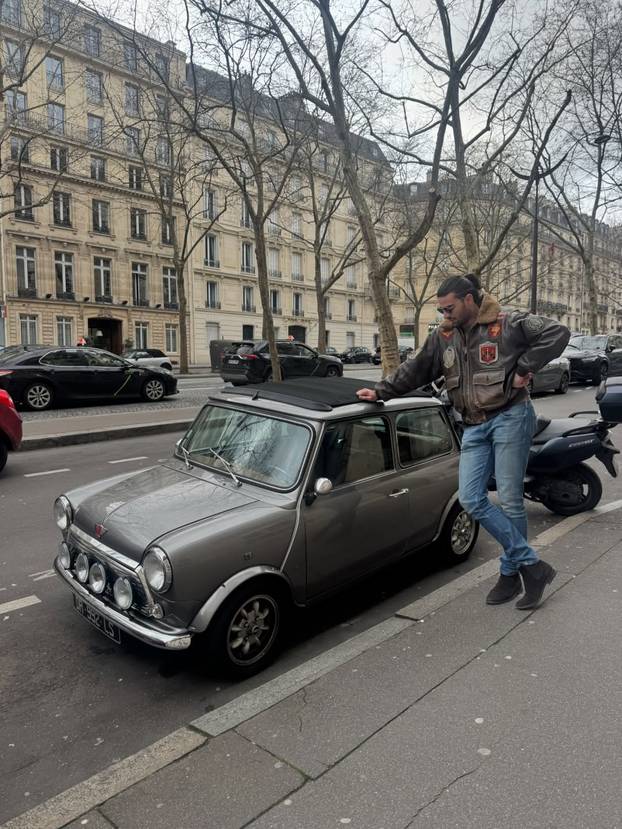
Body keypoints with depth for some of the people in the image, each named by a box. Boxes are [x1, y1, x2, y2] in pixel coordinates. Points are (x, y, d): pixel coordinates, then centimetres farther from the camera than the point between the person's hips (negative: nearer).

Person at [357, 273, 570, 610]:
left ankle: (511, 572, 18)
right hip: (474, 427, 6)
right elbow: (415, 370, 17)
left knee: (510, 501, -2)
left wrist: (525, 368, -11)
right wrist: (381, 391, 10)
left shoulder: (509, 324, -4)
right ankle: (532, 564, 5)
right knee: (471, 500, -6)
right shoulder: (443, 336, 12)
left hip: (510, 418, -5)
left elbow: (557, 333, -7)